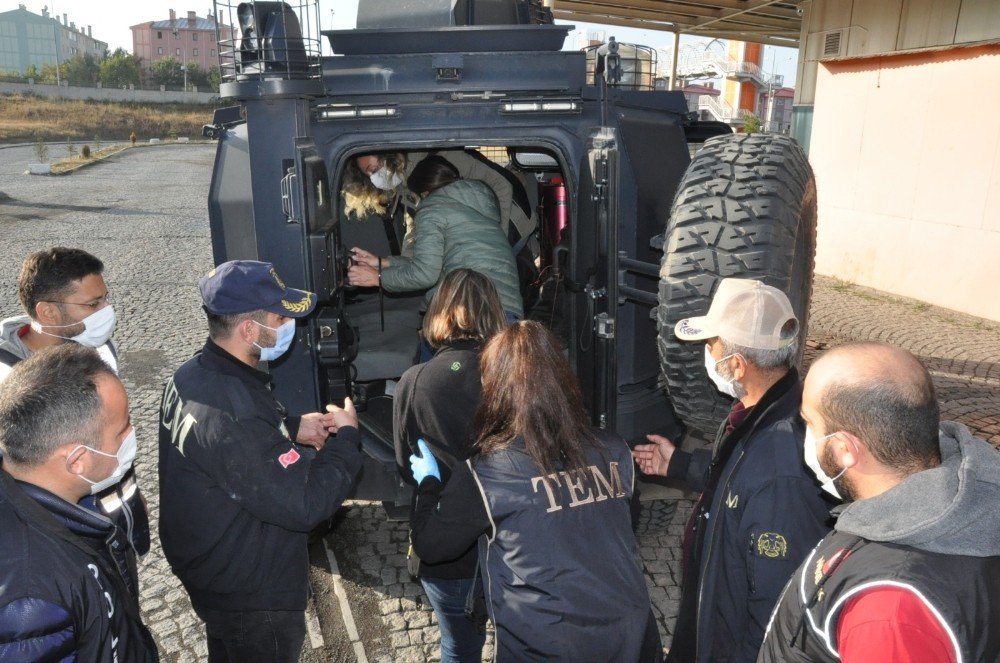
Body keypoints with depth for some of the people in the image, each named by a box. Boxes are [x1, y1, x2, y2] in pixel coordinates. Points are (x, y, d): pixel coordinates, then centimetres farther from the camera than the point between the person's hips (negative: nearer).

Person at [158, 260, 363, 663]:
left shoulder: (194, 375, -7)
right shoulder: (229, 414, -38)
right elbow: (307, 502, -34)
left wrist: (291, 428, -1)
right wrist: (347, 436, -19)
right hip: (253, 597, -8)